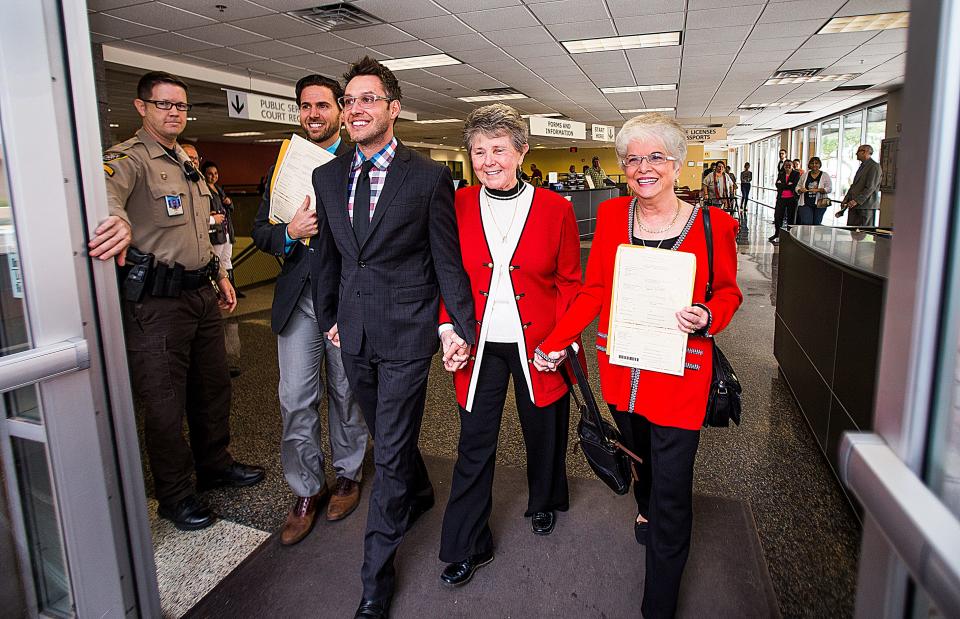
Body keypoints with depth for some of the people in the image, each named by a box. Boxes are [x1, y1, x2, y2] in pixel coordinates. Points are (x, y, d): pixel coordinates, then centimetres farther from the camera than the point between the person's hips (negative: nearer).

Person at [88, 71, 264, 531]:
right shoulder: (129, 157, -10)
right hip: (155, 300, -8)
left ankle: (215, 466, 37)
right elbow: (105, 189, -35)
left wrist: (219, 275, 19)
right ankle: (175, 495, 20)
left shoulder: (187, 163, 17)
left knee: (213, 386, 18)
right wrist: (118, 219, -57)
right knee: (165, 402, 3)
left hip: (200, 292, 8)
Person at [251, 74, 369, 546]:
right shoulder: (281, 168, 12)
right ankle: (306, 490, 21)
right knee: (295, 399, 4)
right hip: (297, 299, 3)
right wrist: (291, 232, -12)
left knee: (346, 392, 11)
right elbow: (260, 232, 8)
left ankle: (347, 475, 31)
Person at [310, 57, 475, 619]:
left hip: (406, 333, -5)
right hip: (355, 334, 6)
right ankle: (420, 494, 51)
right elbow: (330, 255, 15)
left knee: (391, 452, 1)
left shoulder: (429, 177, -8)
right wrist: (330, 315, 18)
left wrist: (460, 326, -6)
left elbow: (448, 261, -6)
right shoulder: (328, 177, 7)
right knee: (386, 436, 22)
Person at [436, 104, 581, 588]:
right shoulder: (458, 207, -3)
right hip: (480, 346, 1)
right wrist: (449, 329, -10)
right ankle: (467, 548, 27)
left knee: (543, 431, 20)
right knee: (474, 446, 9)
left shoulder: (555, 208, -6)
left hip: (537, 344, 0)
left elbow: (569, 282, -1)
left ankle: (544, 503, 51)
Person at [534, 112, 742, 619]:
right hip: (621, 370, 4)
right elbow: (594, 290, 4)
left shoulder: (712, 225, -8)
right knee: (636, 452, 27)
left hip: (679, 374, -3)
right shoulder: (611, 215, 0)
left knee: (671, 501, 2)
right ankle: (644, 507, 61)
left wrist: (706, 317, -17)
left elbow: (728, 292, 5)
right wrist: (555, 342, -5)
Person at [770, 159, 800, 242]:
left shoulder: (796, 174, 3)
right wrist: (788, 185, -10)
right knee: (778, 216, 1)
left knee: (791, 217, 3)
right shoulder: (780, 174, 13)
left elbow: (794, 185, -11)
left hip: (792, 199, -3)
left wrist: (783, 185, -8)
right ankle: (776, 234, 14)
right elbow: (778, 185, -1)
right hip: (781, 198, 3)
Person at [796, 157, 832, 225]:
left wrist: (818, 190, -19)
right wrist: (800, 190, -11)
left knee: (816, 224, 4)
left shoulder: (825, 175, 4)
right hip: (806, 204, 1)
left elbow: (829, 189, -3)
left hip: (819, 204, 0)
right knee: (806, 223, -11)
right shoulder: (805, 175, 10)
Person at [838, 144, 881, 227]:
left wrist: (857, 201, -22)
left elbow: (870, 187, -17)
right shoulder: (862, 166, 21)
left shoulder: (874, 166, -8)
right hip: (854, 205, 8)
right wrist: (846, 200, 12)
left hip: (866, 205, -8)